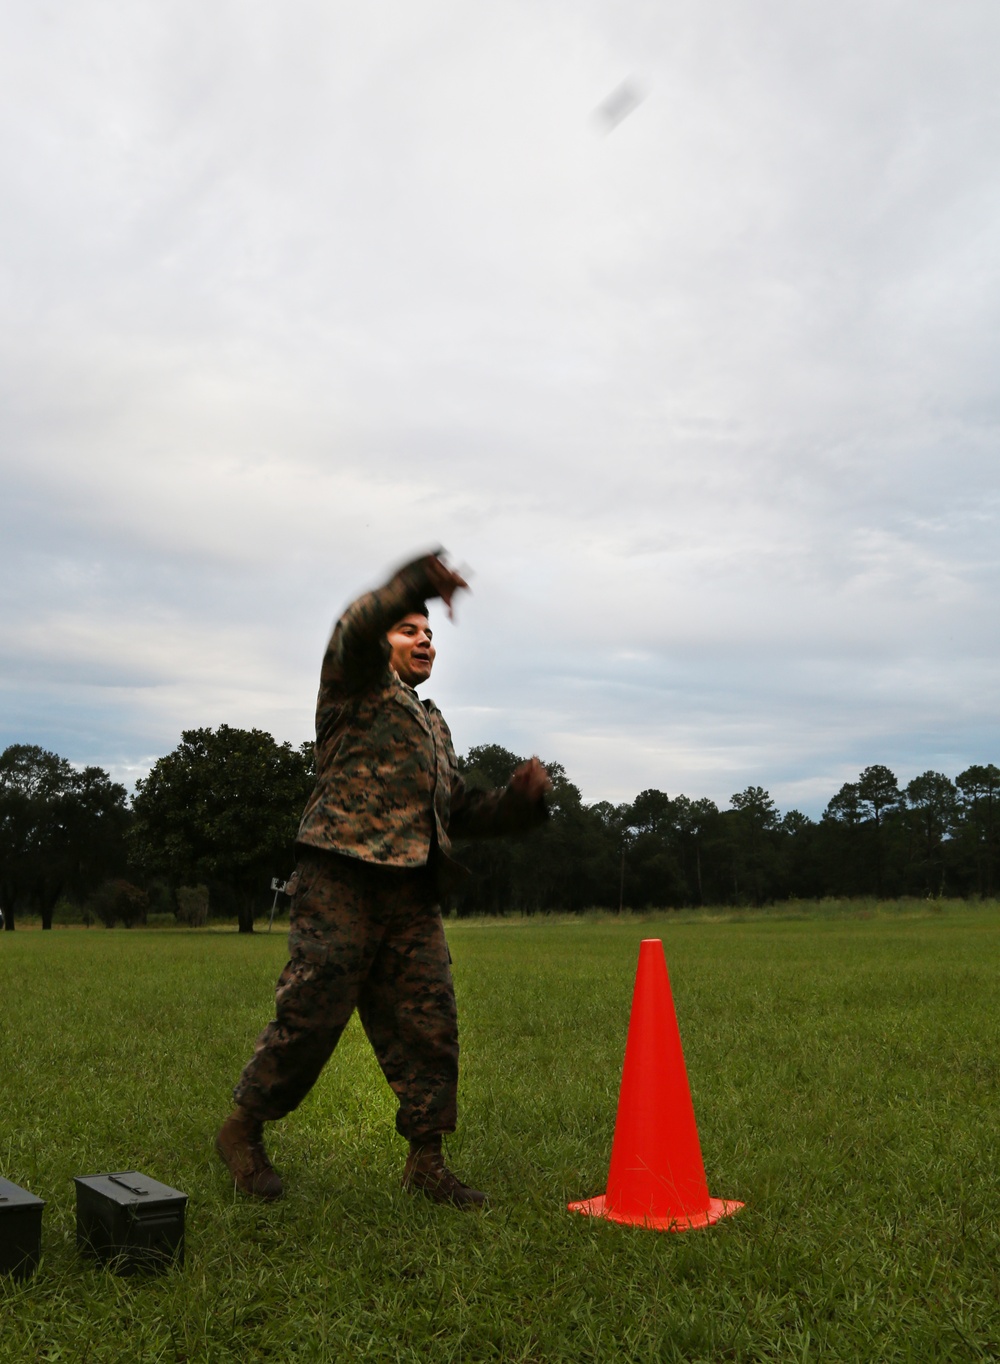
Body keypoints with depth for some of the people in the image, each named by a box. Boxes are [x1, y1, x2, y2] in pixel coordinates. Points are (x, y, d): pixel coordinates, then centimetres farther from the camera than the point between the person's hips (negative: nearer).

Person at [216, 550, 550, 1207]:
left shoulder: (434, 723, 28)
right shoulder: (358, 684, 8)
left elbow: (460, 811, 27)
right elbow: (355, 630, -16)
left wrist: (520, 801, 8)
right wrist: (415, 582, -33)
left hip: (413, 894, 7)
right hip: (343, 881, -7)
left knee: (429, 1027, 4)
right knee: (310, 1017, -4)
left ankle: (426, 1160, 16)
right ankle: (243, 1129, 17)